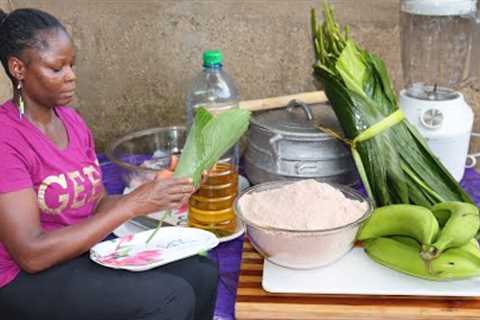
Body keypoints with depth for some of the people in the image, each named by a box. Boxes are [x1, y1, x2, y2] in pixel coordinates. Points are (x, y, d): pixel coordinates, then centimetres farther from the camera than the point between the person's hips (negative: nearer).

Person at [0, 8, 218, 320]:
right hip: (27, 278, -7)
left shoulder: (71, 121, 5)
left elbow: (98, 205, 8)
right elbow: (31, 254, -24)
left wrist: (153, 198, -12)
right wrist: (132, 204, -25)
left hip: (84, 252, 7)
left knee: (202, 274, -8)